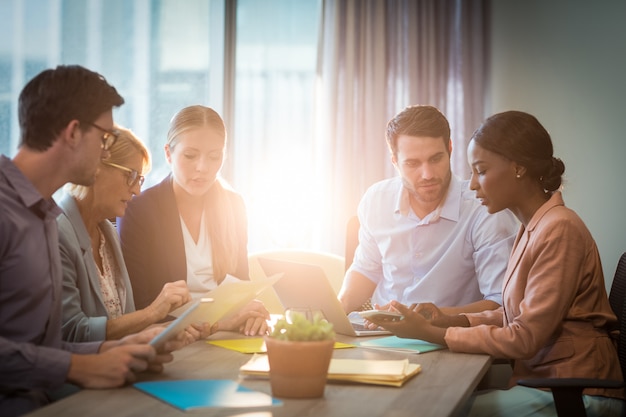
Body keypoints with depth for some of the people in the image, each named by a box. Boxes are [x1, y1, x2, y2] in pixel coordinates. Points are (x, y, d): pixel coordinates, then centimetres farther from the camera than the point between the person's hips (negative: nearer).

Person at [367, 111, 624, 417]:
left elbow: (524, 338, -19)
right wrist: (450, 321, -1)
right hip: (539, 378, 8)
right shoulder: (531, 229, 11)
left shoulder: (560, 230, -18)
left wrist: (430, 333, -15)